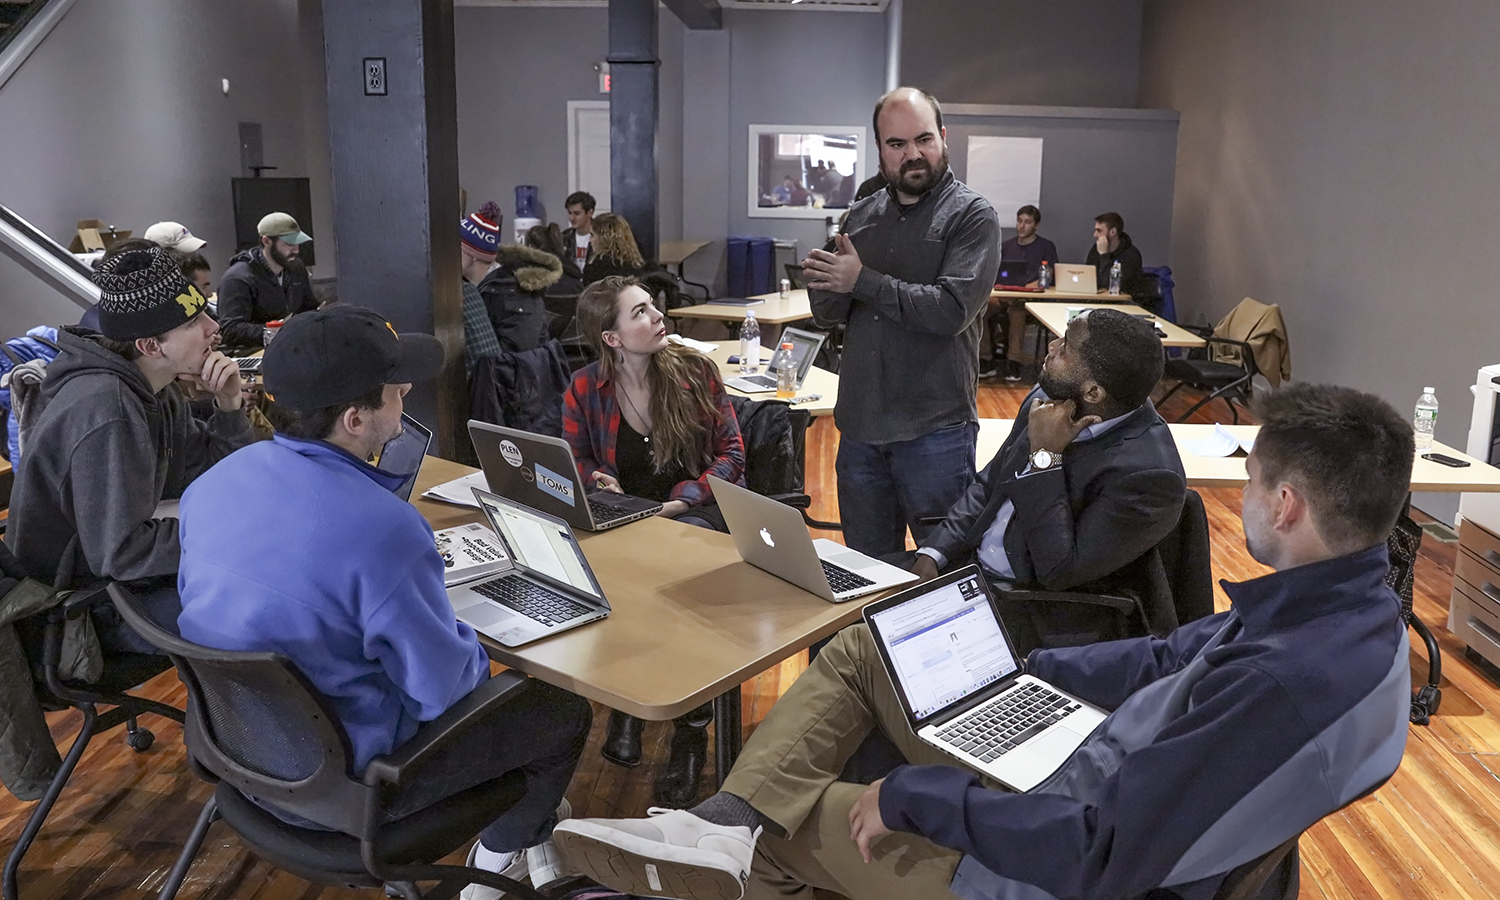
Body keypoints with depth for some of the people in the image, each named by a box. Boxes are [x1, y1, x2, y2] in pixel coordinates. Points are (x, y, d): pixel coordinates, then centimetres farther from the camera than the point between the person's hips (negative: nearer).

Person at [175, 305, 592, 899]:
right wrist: (474, 653, 0)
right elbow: (442, 689, -23)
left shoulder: (214, 482, -9)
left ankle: (503, 840, 40)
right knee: (564, 711, 11)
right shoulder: (383, 530, -34)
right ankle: (506, 850, 38)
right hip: (343, 788, -8)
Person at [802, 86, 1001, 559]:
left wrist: (863, 281, -15)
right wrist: (822, 286, -14)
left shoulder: (972, 215, -6)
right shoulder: (862, 216, 10)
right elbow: (829, 315, 9)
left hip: (934, 431, -5)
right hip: (860, 425, 5)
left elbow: (951, 311, -20)